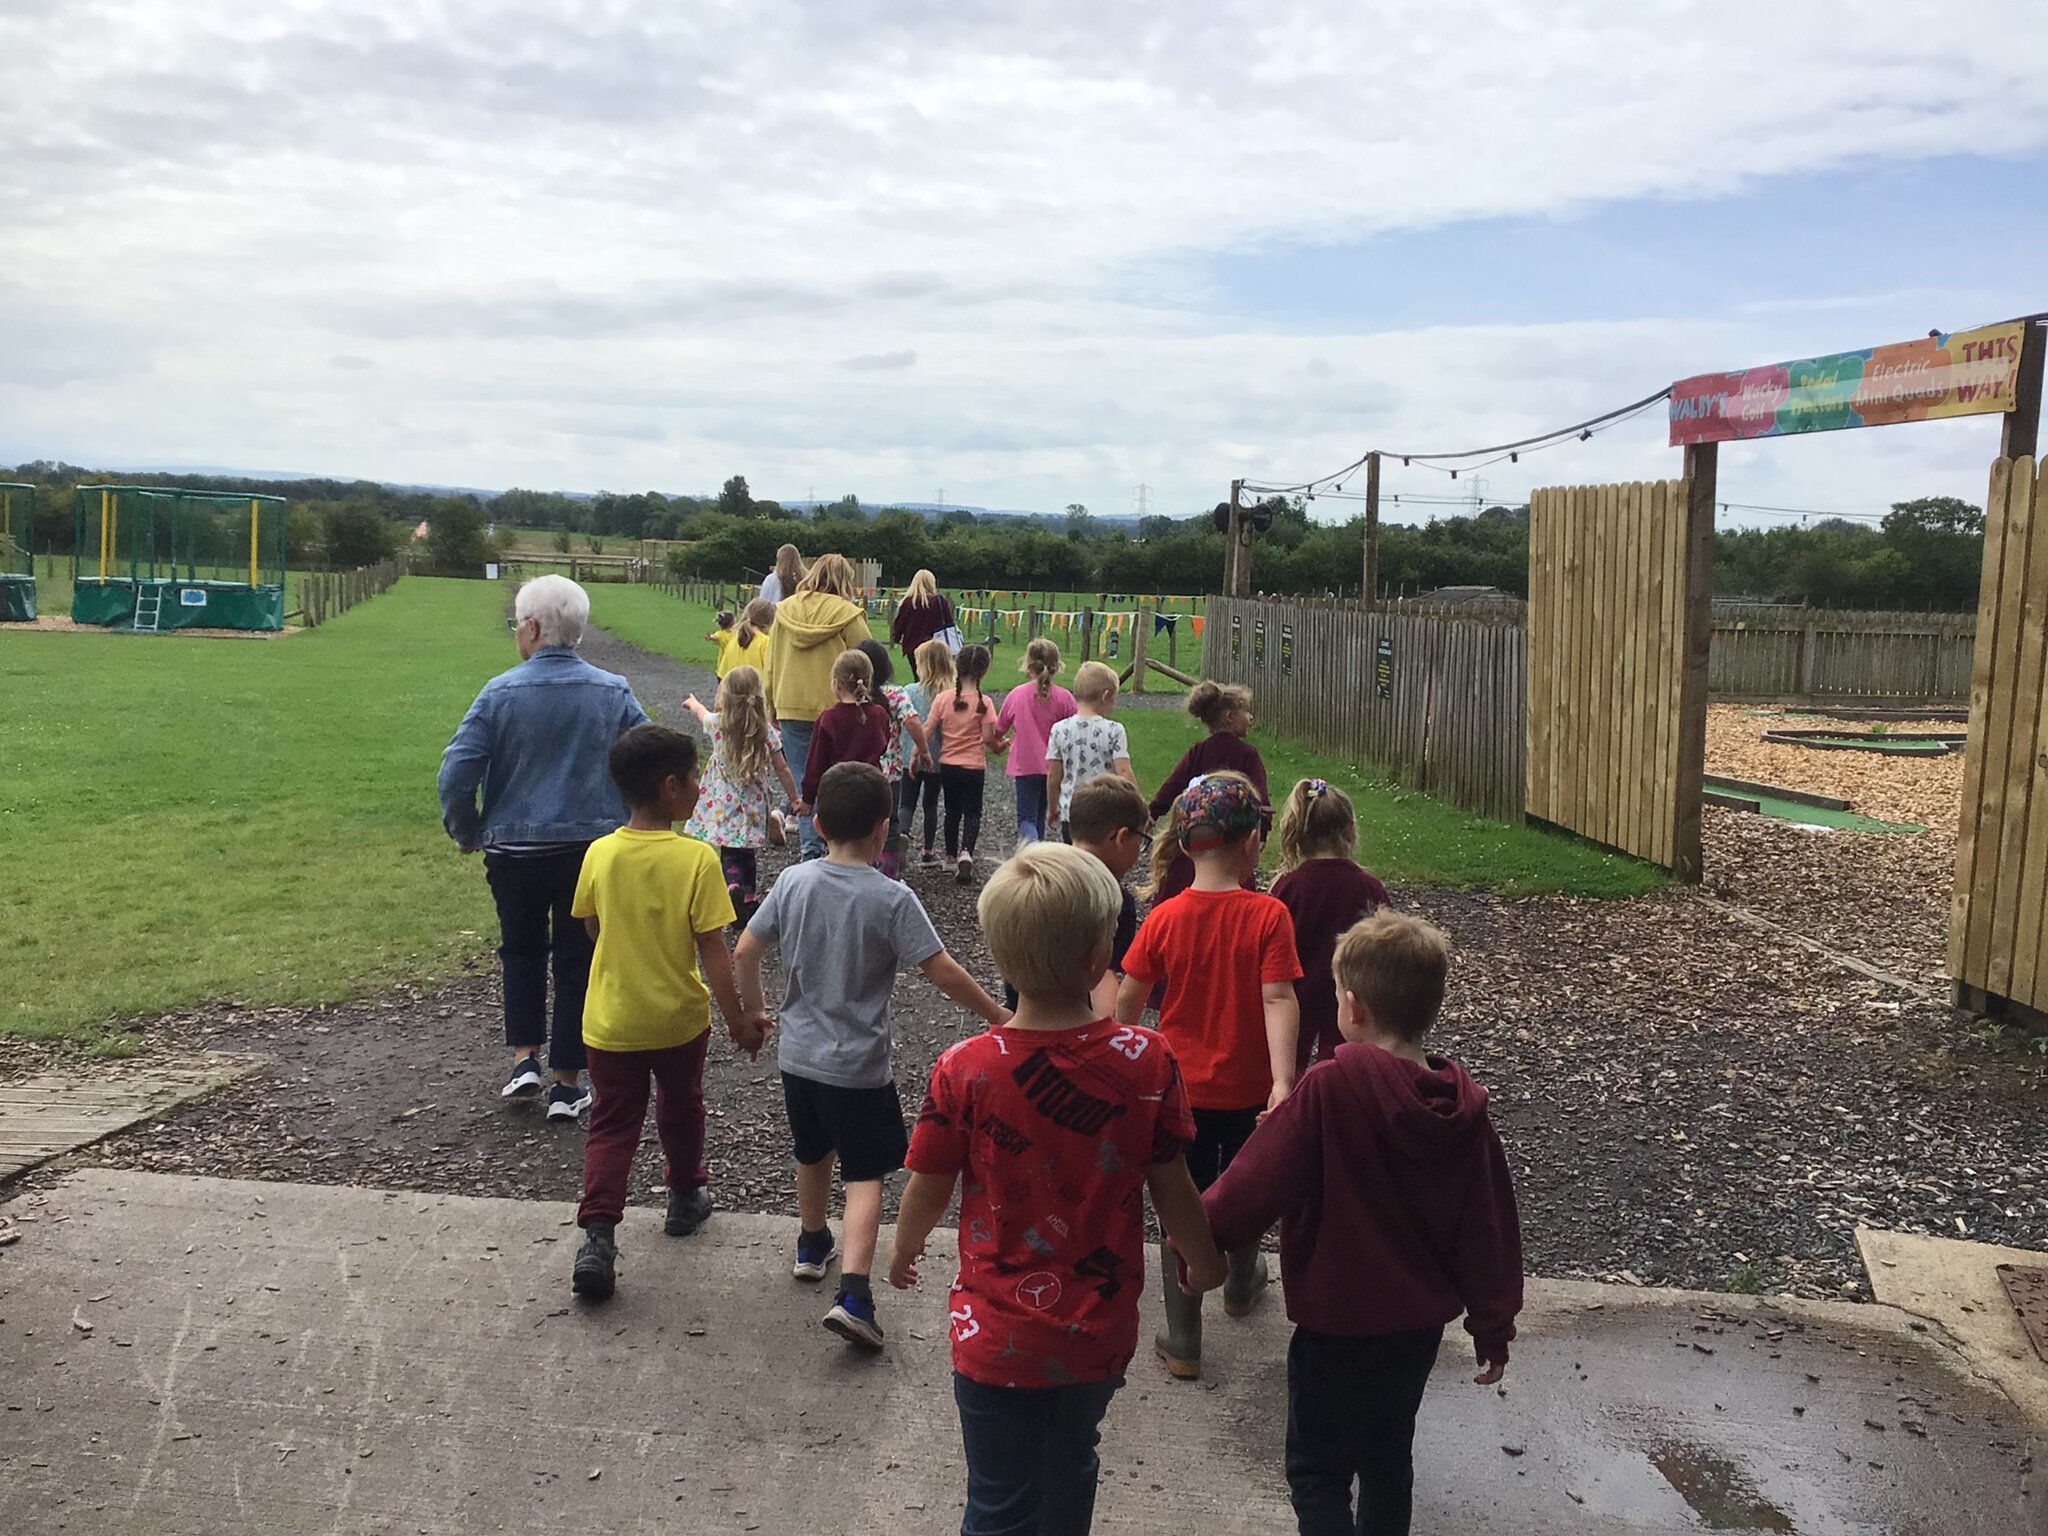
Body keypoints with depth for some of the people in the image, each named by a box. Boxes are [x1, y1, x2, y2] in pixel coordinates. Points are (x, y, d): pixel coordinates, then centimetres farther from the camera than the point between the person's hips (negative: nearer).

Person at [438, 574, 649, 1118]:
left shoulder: (501, 693, -10)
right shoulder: (614, 693, -5)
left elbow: (456, 774, -12)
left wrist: (467, 833, 5)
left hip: (515, 849, 0)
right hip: (593, 849, 1)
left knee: (522, 951, 23)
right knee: (578, 961, 11)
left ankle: (524, 1058, 16)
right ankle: (567, 1084, 16)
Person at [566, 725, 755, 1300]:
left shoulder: (600, 854, -9)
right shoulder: (696, 859, -19)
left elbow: (593, 928, 6)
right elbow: (713, 952, -18)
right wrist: (736, 1018, -8)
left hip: (611, 1021, 1)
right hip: (680, 1019, -1)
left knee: (611, 1126, 10)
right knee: (681, 1109, 22)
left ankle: (598, 1235, -4)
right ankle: (685, 1197, 42)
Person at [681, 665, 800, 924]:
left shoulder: (718, 724, -8)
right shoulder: (767, 733, -8)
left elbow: (701, 713, 17)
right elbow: (781, 769, -2)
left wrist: (692, 703, 40)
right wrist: (794, 799, 9)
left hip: (724, 806, -1)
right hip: (754, 807, 1)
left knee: (730, 855, 3)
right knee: (748, 856, 13)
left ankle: (733, 884, -23)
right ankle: (747, 900, 14)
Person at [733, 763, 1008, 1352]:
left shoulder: (793, 882, -5)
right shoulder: (892, 898, -17)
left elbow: (744, 953, 0)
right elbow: (944, 974, -18)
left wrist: (752, 1010, 17)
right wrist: (999, 1018, -6)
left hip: (798, 1055, 5)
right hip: (859, 1066, -5)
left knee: (812, 1155, 25)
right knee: (865, 1176, 4)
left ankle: (812, 1245, 47)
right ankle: (853, 1294, -9)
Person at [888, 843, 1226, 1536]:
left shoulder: (963, 1071, -20)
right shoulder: (1147, 1061, -18)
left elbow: (930, 1189, -7)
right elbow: (1171, 1188, -7)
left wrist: (903, 1249, 15)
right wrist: (1205, 1259, 13)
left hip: (996, 1337, -2)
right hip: (1098, 1331, 2)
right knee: (1070, 1471, 28)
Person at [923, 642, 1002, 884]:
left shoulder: (943, 698, -6)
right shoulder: (983, 702, -14)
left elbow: (927, 729, -7)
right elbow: (988, 738, -15)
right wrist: (999, 744, 6)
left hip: (947, 765, 3)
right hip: (973, 766, -3)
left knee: (952, 810, 19)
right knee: (972, 812, 7)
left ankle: (952, 857, 28)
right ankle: (966, 852, -17)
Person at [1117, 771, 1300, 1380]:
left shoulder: (1164, 918, -10)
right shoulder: (1268, 915, -16)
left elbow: (1127, 1000, -5)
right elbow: (1277, 999, -23)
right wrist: (1283, 1081, -26)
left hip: (1181, 1088, 0)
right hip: (1248, 1088, 0)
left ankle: (1183, 1343, 15)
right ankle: (1241, 1284, 49)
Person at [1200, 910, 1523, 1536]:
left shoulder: (1329, 1088, -24)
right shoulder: (1463, 1105, -7)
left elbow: (1258, 1181, -21)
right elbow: (1491, 1226, 0)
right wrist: (1493, 1326, 11)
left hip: (1337, 1323, -6)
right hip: (1420, 1321, 6)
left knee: (1317, 1469, 9)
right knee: (1389, 1455, 25)